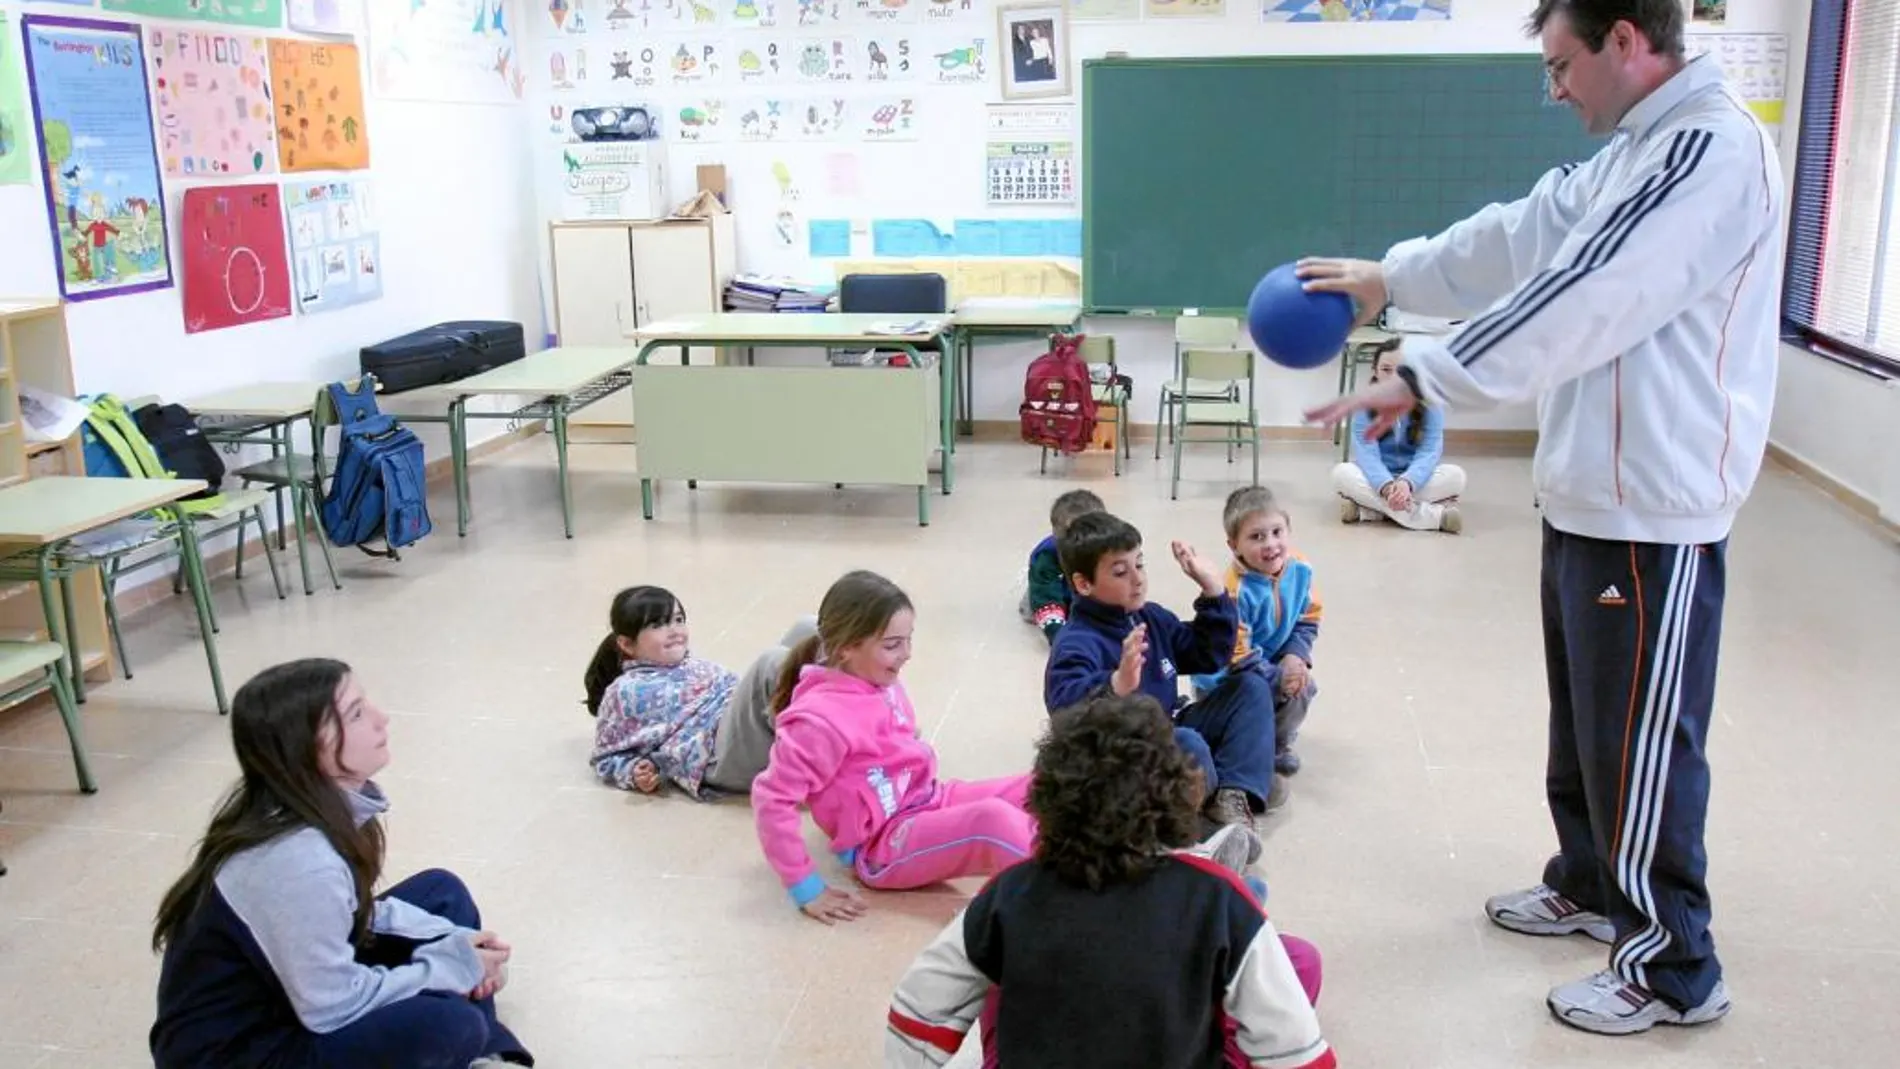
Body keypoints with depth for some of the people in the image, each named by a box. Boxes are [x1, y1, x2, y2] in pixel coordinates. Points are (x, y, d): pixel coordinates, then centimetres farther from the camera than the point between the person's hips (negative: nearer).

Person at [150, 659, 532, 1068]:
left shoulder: (324, 803, -6)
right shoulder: (298, 861, -32)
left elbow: (361, 909, 9)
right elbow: (335, 1006, -24)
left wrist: (454, 941, -3)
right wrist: (453, 965, -13)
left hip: (293, 990, 10)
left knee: (442, 892, 10)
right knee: (448, 1022, -28)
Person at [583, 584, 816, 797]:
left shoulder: (700, 667, 31)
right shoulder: (627, 691, 14)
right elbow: (606, 758, 15)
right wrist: (634, 773, -5)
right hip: (723, 756, -7)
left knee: (808, 627, -10)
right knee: (772, 660, -32)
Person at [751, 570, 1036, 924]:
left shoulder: (882, 684, 1)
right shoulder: (823, 719, -22)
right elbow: (771, 800, -22)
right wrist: (807, 888, -19)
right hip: (886, 848, -9)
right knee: (993, 818, -31)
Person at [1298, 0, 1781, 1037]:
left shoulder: (1713, 148, -18)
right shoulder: (1633, 153, 13)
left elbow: (1580, 300, -25)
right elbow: (1514, 239, 20)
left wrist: (1423, 379, -23)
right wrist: (1388, 275, 24)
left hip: (1653, 515, -10)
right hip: (1589, 497, 10)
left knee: (1640, 744, 1)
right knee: (1582, 721, 22)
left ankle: (1673, 969, 16)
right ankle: (1589, 886, 40)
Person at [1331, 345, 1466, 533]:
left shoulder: (1430, 406, -11)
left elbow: (1429, 453, -21)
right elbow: (1367, 454, -22)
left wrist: (1406, 483, -42)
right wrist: (1387, 487, -42)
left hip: (1415, 479, 0)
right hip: (1378, 479, 0)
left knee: (1455, 475, -27)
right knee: (1342, 472, -30)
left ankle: (1368, 507, -29)